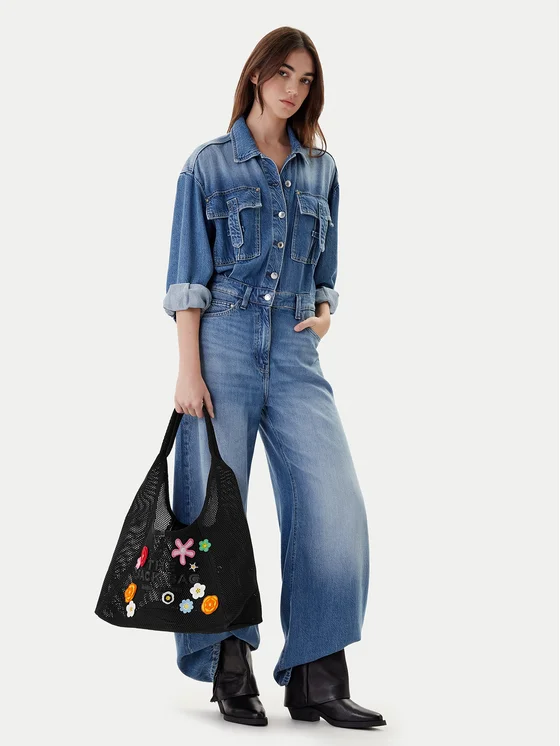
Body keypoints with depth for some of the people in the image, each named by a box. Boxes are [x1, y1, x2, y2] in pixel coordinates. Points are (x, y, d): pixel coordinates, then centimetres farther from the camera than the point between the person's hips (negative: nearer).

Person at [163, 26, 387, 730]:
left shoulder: (321, 169, 16)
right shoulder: (210, 163, 5)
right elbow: (188, 275, 0)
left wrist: (325, 311, 3)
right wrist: (188, 370, -8)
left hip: (295, 353, 3)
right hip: (224, 343, -3)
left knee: (335, 504, -8)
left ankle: (317, 679, -1)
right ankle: (231, 672, 12)